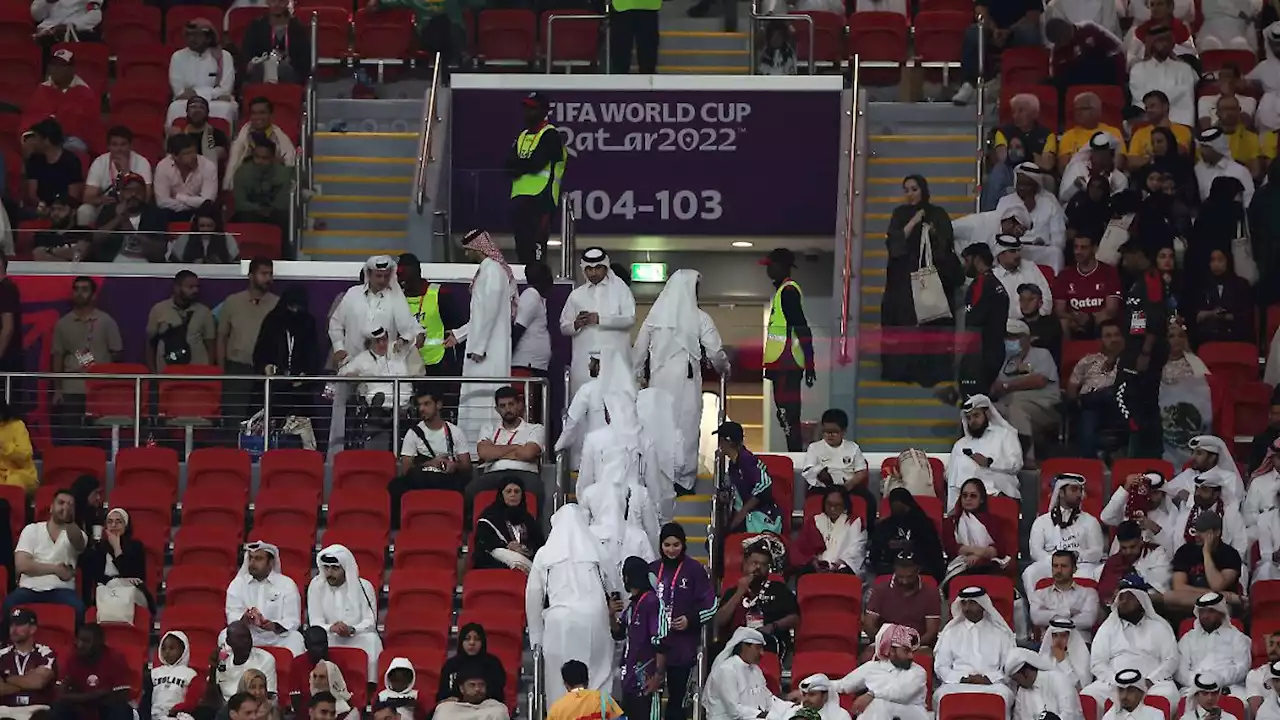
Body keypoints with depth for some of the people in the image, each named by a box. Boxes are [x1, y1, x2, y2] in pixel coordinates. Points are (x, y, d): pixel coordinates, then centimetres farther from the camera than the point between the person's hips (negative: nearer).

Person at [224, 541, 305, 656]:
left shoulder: (287, 585, 3)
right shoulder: (237, 584, 9)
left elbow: (292, 621, -5)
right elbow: (232, 618, -1)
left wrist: (274, 626, -27)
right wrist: (245, 619, -26)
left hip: (277, 637, -1)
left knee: (295, 638, -31)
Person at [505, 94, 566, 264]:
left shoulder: (550, 136, -3)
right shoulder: (522, 136, 22)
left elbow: (535, 163, -15)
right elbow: (508, 164, 10)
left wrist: (518, 165, 1)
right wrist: (524, 165, -9)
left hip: (540, 197, -8)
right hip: (519, 197, 8)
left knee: (536, 244, -15)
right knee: (522, 245, 8)